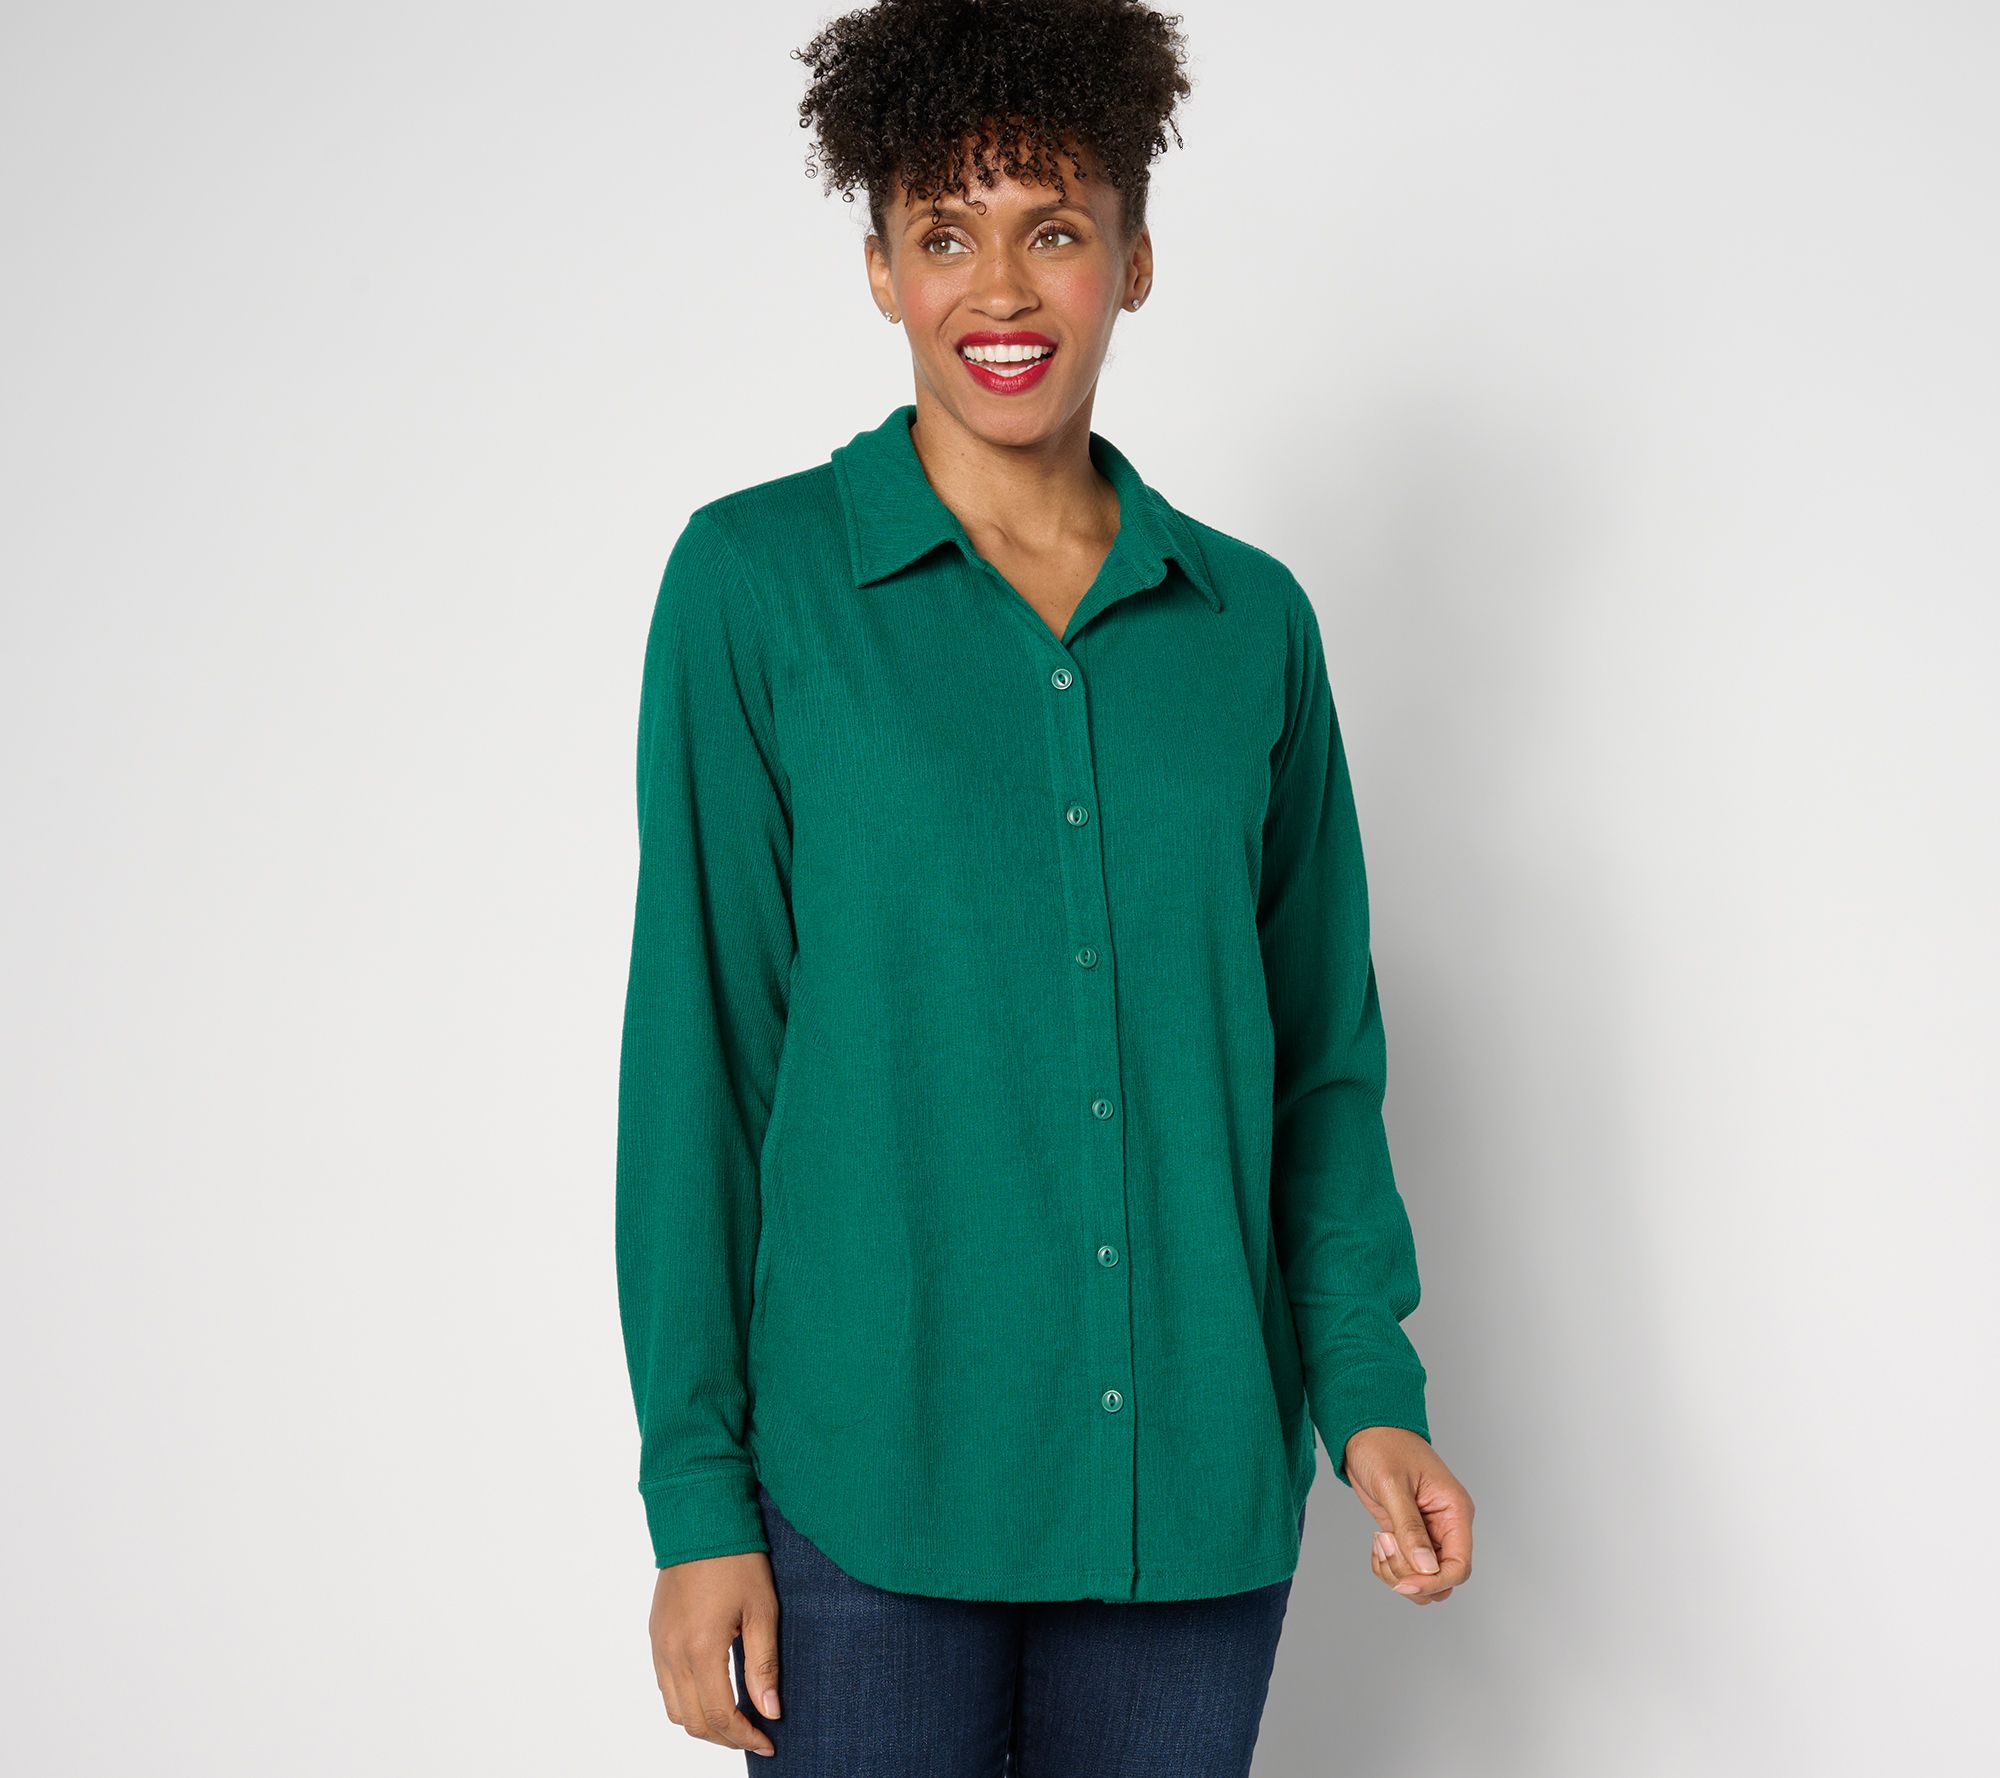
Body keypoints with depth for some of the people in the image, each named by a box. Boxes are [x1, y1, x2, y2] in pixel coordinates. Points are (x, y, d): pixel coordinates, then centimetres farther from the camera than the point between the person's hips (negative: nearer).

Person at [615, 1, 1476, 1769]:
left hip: (1195, 1486, 3)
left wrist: (1370, 1388, -1)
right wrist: (694, 1491, -6)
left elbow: (1322, 1054, 10)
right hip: (869, 1485, -3)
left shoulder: (1253, 618, 6)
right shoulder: (756, 582, -3)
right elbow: (699, 1050, -4)